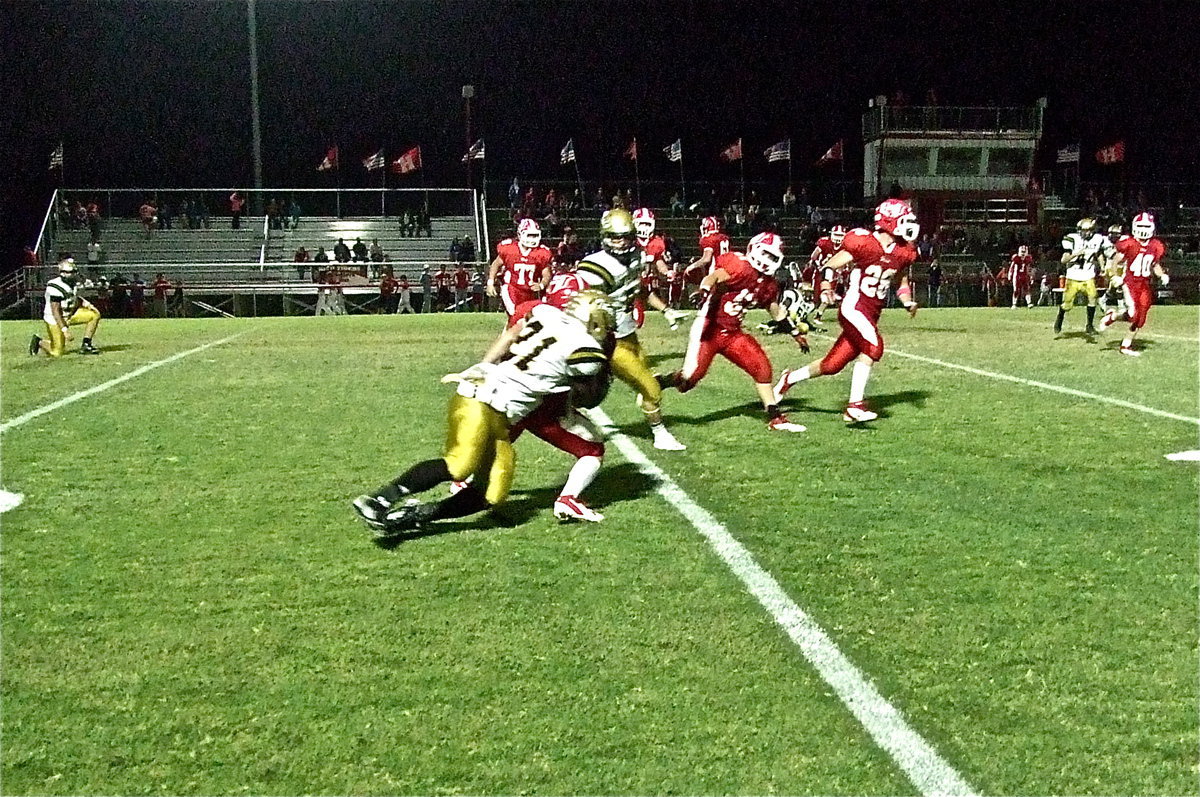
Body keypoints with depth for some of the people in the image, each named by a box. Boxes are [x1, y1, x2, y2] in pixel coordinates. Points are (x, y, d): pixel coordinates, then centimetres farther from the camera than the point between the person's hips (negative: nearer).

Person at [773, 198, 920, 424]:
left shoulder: (903, 252, 8)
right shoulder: (863, 243, -13)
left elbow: (901, 281, 24)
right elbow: (830, 266, -9)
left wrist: (908, 302, 7)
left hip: (871, 315, 7)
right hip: (854, 308, -7)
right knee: (873, 346, -27)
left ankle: (790, 378, 31)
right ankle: (855, 405, -21)